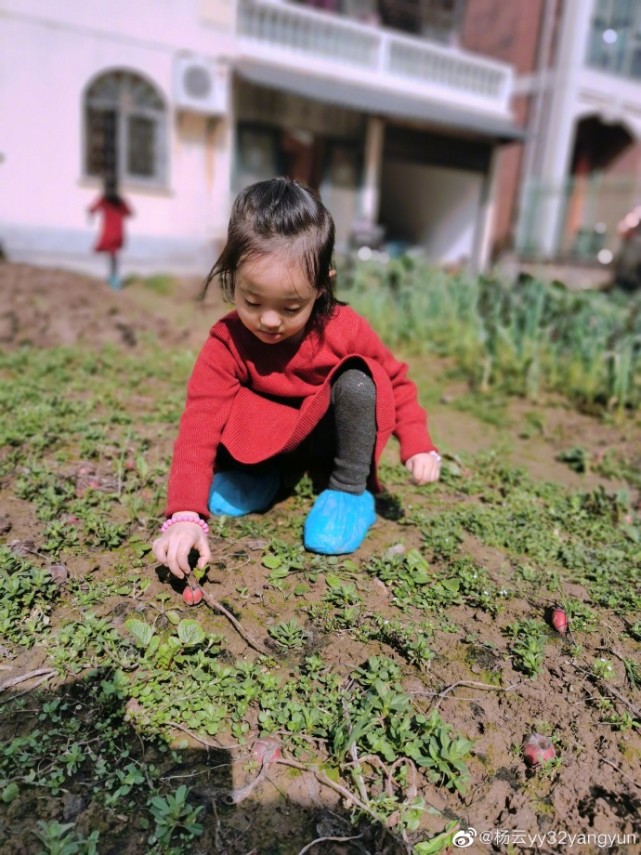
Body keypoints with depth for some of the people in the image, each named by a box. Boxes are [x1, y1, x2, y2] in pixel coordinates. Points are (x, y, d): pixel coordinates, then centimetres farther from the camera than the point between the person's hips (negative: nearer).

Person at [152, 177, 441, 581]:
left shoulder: (345, 329, -24)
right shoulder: (226, 343, -26)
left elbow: (395, 380, -7)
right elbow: (200, 425, -33)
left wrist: (417, 445, -17)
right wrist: (185, 514, -43)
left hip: (329, 438, 0)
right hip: (263, 439, 0)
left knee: (357, 381, -29)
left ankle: (351, 490, -13)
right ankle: (259, 475, 2)